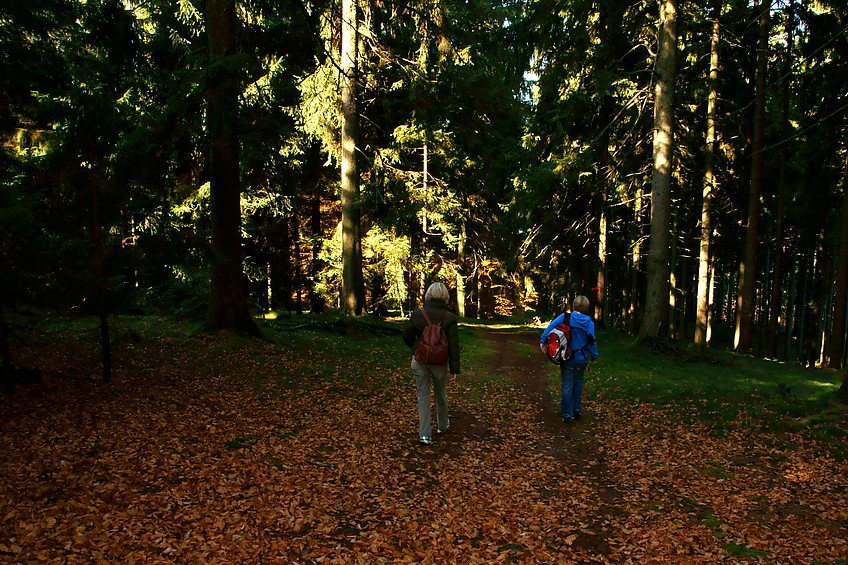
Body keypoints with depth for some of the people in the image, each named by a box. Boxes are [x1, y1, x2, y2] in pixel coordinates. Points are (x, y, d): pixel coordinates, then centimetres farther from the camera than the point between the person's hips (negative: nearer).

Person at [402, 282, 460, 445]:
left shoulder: (417, 314, -8)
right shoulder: (449, 317, -12)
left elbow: (407, 336, 2)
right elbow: (453, 346, -13)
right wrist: (455, 369, -7)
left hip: (420, 360, 0)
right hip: (440, 362, 0)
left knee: (423, 395, 8)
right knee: (440, 392, 21)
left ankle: (425, 434, 3)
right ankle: (442, 424, 42)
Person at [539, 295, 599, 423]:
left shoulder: (565, 317, -8)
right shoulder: (589, 323, -3)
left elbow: (551, 326, -20)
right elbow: (592, 341, -3)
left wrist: (543, 341, -20)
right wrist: (594, 356, 9)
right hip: (581, 359, 2)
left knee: (567, 386, 2)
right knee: (578, 384, 19)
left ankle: (567, 415, 2)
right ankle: (577, 410, 28)